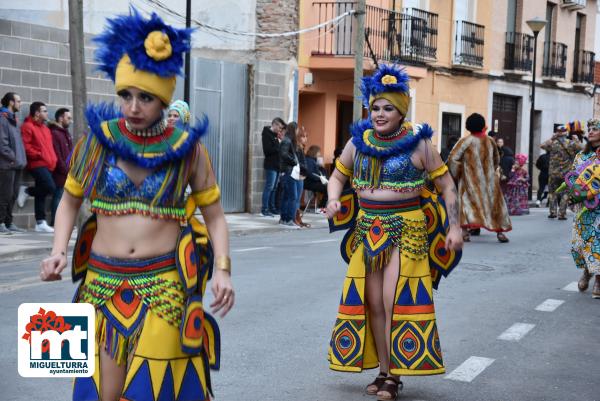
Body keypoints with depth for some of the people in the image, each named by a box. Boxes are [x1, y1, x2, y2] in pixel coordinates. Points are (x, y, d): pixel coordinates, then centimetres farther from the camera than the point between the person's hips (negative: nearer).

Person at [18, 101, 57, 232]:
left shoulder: (45, 128, 22)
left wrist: (53, 160, 13)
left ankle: (40, 223, 7)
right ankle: (26, 191, 0)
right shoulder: (28, 127, -6)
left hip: (48, 165, 8)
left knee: (41, 195, 7)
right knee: (50, 188, -21)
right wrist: (39, 155, -15)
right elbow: (25, 146, -15)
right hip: (38, 165, -8)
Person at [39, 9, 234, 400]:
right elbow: (69, 202, 12)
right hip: (102, 283, 2)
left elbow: (214, 215, 4)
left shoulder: (188, 148, -2)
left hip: (164, 284, -2)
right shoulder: (98, 140, 0)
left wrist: (223, 269, -10)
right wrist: (59, 251, -4)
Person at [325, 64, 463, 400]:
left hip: (406, 228, -4)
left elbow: (447, 184, -1)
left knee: (396, 302, -6)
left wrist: (455, 226, -7)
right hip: (368, 228, 4)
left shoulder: (418, 143, -6)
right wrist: (333, 200, -5)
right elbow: (338, 176, 17)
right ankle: (384, 371, 19)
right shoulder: (358, 142, 5)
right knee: (372, 303, 7)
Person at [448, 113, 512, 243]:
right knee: (494, 203, 13)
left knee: (467, 203, 0)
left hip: (470, 180, -3)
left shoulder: (466, 141, -9)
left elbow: (453, 158, -13)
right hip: (490, 180, 3)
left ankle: (465, 230, -17)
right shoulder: (490, 141, 5)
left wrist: (456, 175, 0)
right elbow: (496, 160, 19)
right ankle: (500, 231, 15)